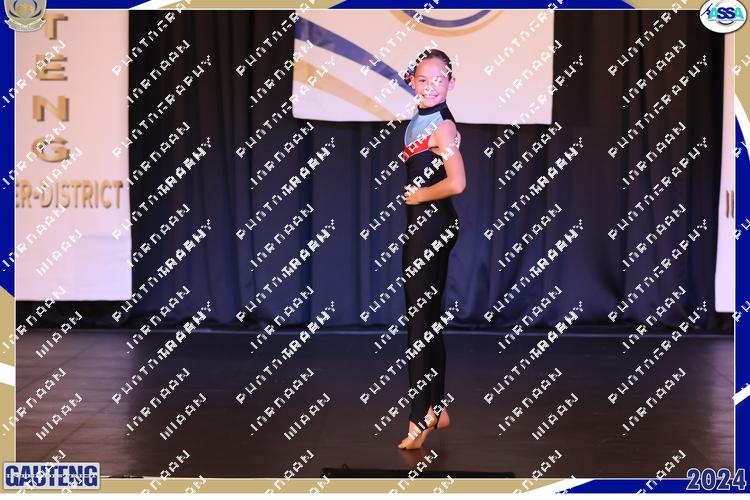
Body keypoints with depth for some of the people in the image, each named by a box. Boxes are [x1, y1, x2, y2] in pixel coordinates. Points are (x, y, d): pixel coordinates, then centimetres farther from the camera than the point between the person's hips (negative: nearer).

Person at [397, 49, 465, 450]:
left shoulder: (441, 125, -15)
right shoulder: (419, 119, 11)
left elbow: (456, 183, -25)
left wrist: (417, 196, -13)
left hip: (432, 226, -10)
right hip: (420, 224, 10)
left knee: (420, 318, -7)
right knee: (426, 316, 15)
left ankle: (422, 418, -2)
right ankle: (437, 408, 25)